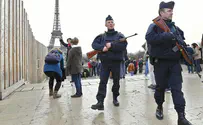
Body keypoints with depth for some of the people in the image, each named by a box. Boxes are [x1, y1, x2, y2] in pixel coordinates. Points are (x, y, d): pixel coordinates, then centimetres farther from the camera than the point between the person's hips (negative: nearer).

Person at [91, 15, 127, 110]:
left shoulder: (119, 35, 6)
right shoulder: (101, 36, 11)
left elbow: (123, 46, -9)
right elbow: (94, 44, 1)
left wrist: (111, 45, -17)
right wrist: (102, 47, -18)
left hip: (116, 62, 0)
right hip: (105, 62, 0)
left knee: (116, 82, 10)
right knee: (102, 82, -6)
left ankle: (115, 98, 29)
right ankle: (100, 102, -6)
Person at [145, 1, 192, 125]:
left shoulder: (175, 27, 17)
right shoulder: (155, 25, -2)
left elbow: (182, 40, 26)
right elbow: (149, 38, -21)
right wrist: (166, 36, -26)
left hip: (175, 62, 5)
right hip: (160, 62, -4)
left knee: (177, 88, -2)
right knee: (161, 87, 8)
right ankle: (160, 107, 30)